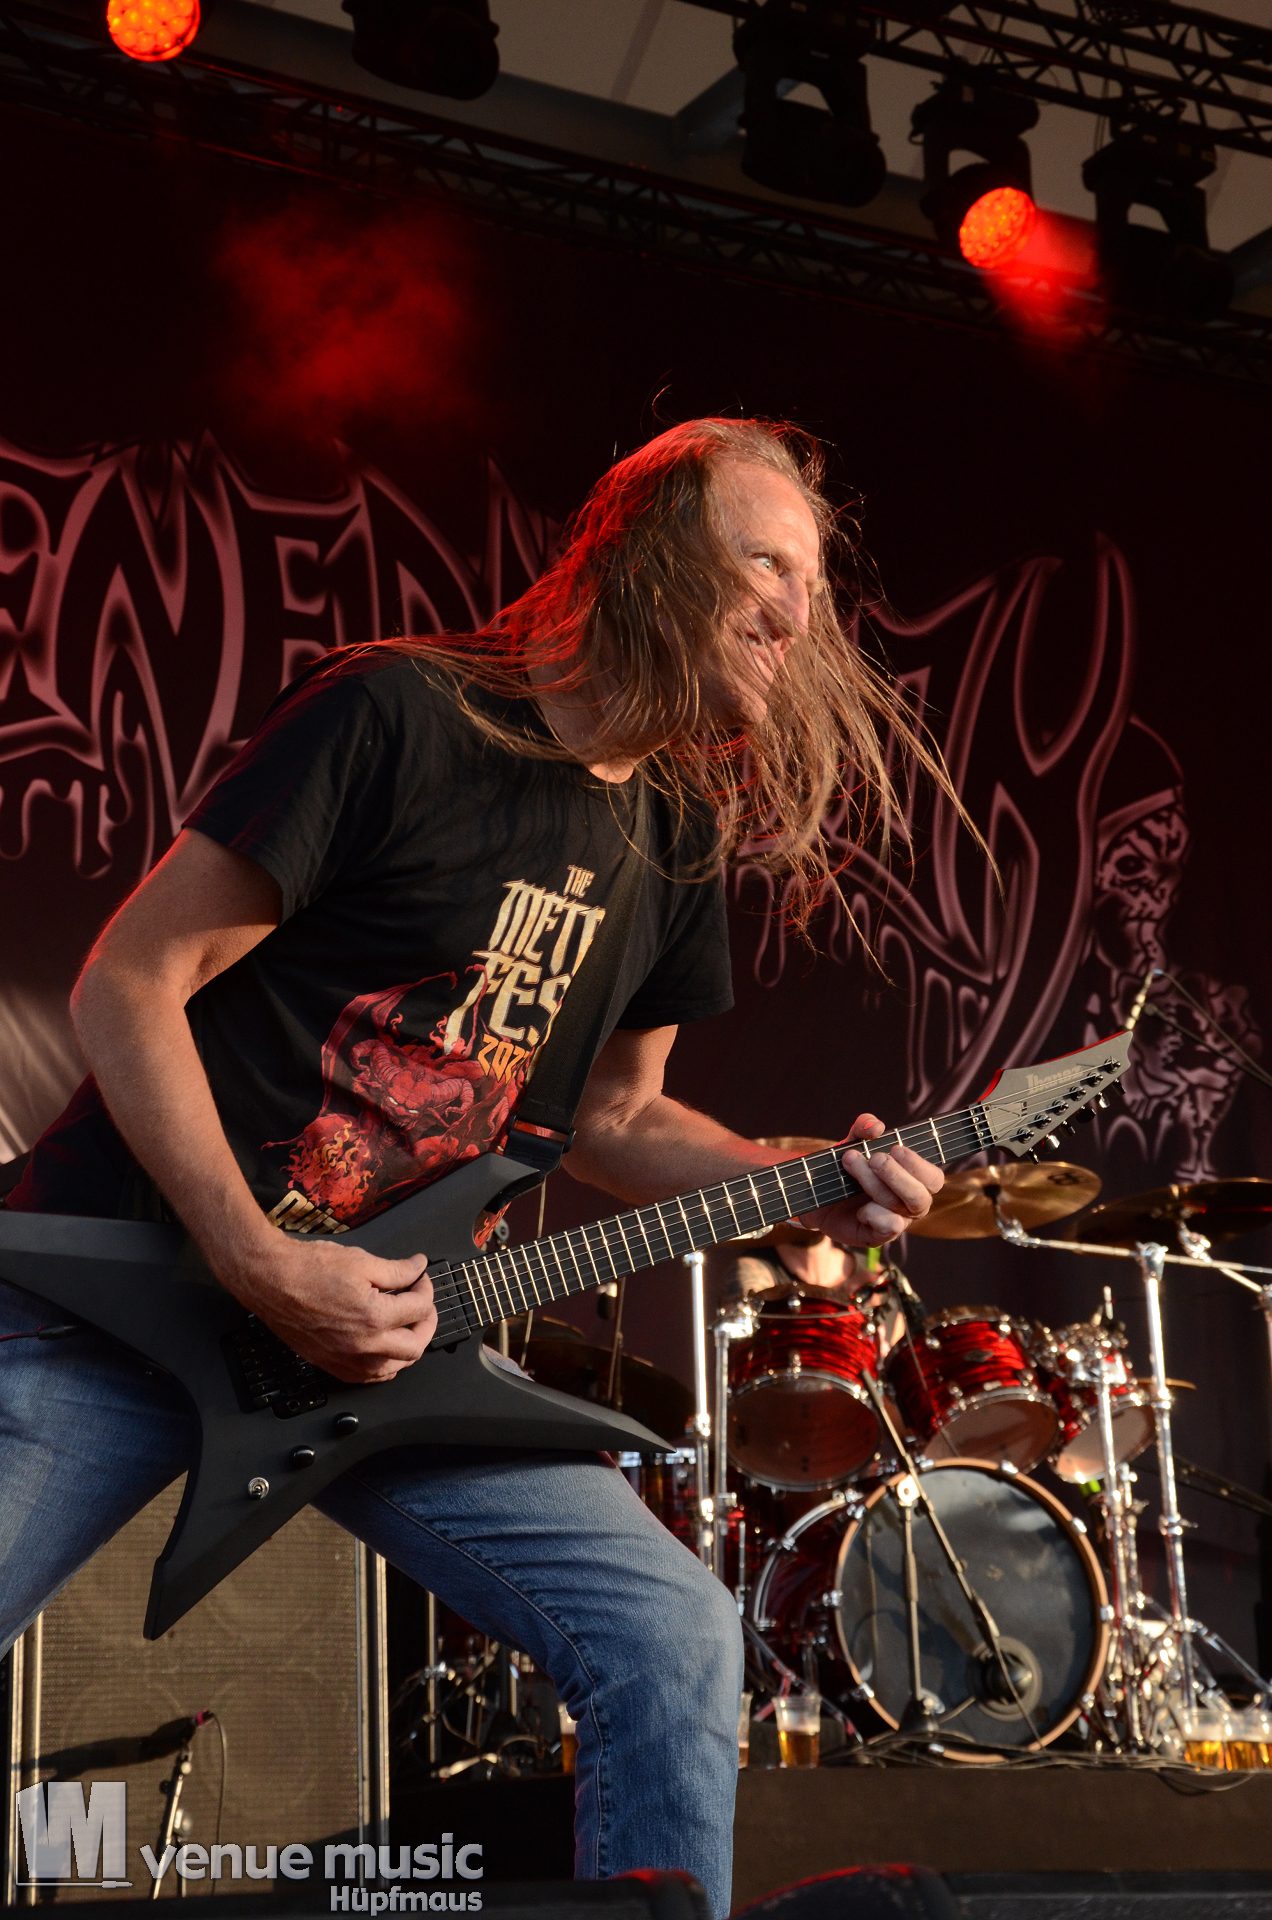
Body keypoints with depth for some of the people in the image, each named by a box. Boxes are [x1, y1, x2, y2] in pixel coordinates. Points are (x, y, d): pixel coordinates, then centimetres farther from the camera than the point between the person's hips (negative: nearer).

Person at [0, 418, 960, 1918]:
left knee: (673, 1637, -8)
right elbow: (128, 984, -13)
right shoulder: (403, 720, -14)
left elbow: (608, 1117, 19)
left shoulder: (676, 842, 8)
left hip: (386, 1327, 6)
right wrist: (258, 1266, -19)